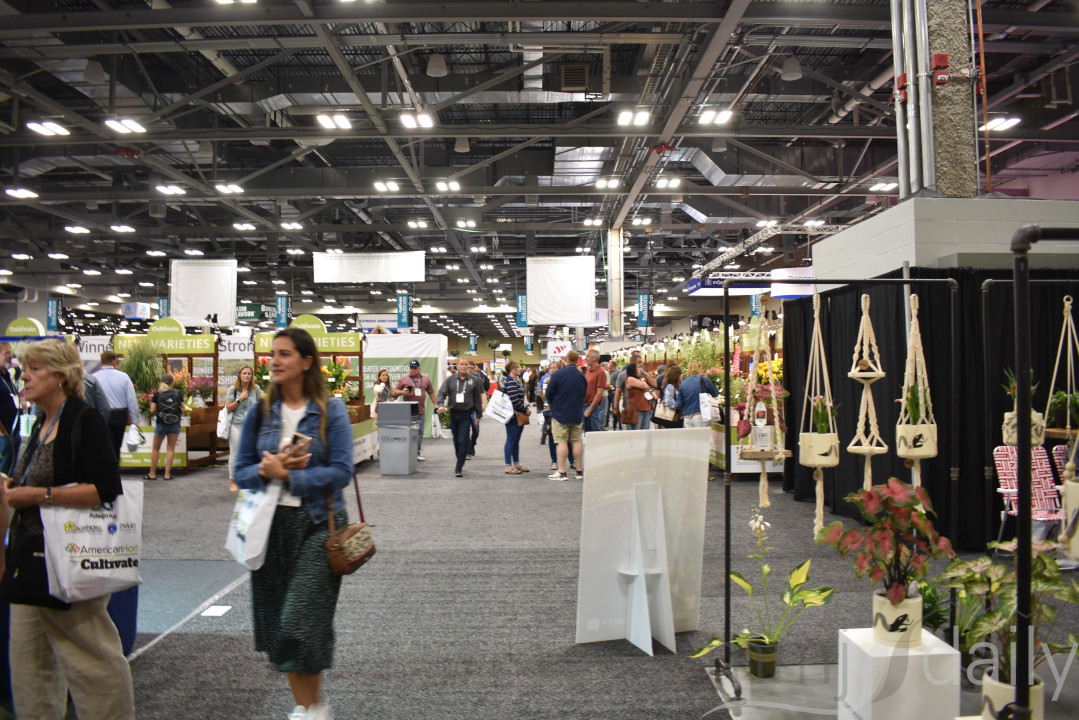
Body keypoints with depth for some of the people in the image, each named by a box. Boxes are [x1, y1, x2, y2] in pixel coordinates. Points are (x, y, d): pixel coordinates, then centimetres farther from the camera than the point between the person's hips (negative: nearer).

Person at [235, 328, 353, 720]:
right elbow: (242, 471, 5)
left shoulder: (330, 410, -5)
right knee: (276, 622, 11)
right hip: (271, 524, 4)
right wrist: (266, 470, -16)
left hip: (318, 524, -4)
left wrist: (285, 474, -16)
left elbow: (341, 472, -12)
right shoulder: (259, 412, 5)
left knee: (300, 621, -9)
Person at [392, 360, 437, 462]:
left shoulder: (426, 379, 11)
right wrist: (402, 392, -14)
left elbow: (431, 392, 16)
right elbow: (395, 392, 5)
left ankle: (418, 453, 14)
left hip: (421, 411, 3)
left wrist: (435, 404, 11)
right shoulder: (403, 379, 5)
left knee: (420, 433, 6)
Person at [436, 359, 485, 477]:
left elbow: (477, 398, 7)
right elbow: (442, 393, 1)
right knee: (456, 441, 12)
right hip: (453, 414, 3)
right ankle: (460, 463, 28)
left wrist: (478, 415, 7)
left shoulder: (474, 380, 3)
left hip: (466, 415, -2)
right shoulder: (450, 380, 6)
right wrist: (440, 405, -18)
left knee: (463, 441, -9)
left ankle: (459, 468, -7)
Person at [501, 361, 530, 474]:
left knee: (516, 440, 15)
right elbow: (514, 400, -23)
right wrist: (525, 410, -12)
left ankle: (516, 464, 24)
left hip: (519, 415, 10)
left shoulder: (516, 381, 16)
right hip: (513, 415, -10)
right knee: (511, 440, -5)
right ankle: (508, 467, -1)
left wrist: (525, 405, 6)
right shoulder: (510, 382, -17)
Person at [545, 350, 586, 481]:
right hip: (577, 414, 4)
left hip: (560, 413, -4)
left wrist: (550, 406, 12)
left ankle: (561, 472, -3)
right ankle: (579, 471, 13)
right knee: (577, 441, 9)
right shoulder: (582, 376, 2)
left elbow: (549, 394, -7)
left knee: (562, 442, -2)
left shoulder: (557, 375, -12)